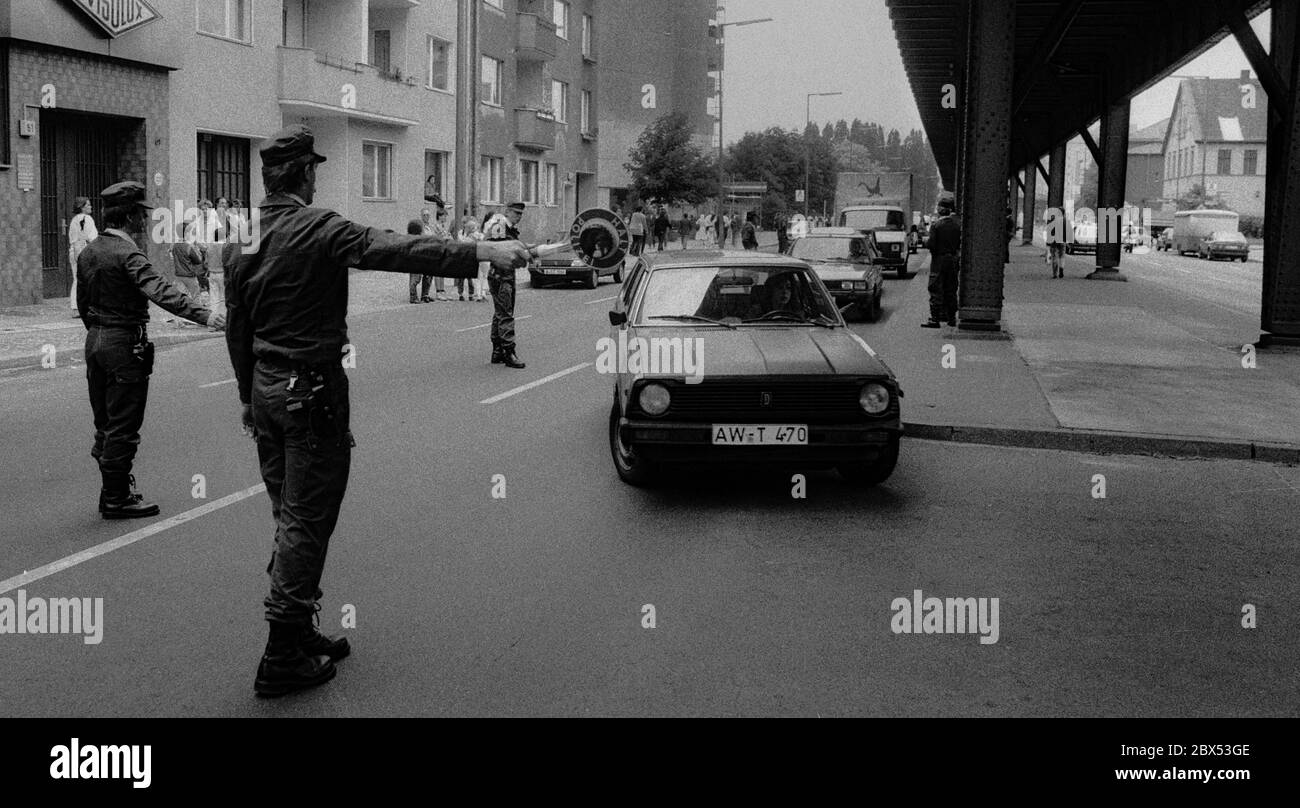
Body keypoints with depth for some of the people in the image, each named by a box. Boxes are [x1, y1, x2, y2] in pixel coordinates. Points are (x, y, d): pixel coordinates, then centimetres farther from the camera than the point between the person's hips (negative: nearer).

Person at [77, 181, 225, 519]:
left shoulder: (88, 252, 10)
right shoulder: (128, 253, -18)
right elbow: (161, 291, -34)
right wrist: (203, 314, -43)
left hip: (95, 340, 9)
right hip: (125, 343, -9)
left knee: (105, 421, 17)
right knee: (123, 425, -1)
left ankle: (113, 490, 27)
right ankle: (116, 499, 5)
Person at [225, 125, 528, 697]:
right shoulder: (316, 228, -16)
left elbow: (237, 328, 15)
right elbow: (394, 250, -29)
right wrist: (479, 253, -35)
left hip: (266, 388, 8)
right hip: (311, 391, -8)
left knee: (289, 515, 17)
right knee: (306, 521, -2)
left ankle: (298, 633, 26)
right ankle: (282, 660, 1)